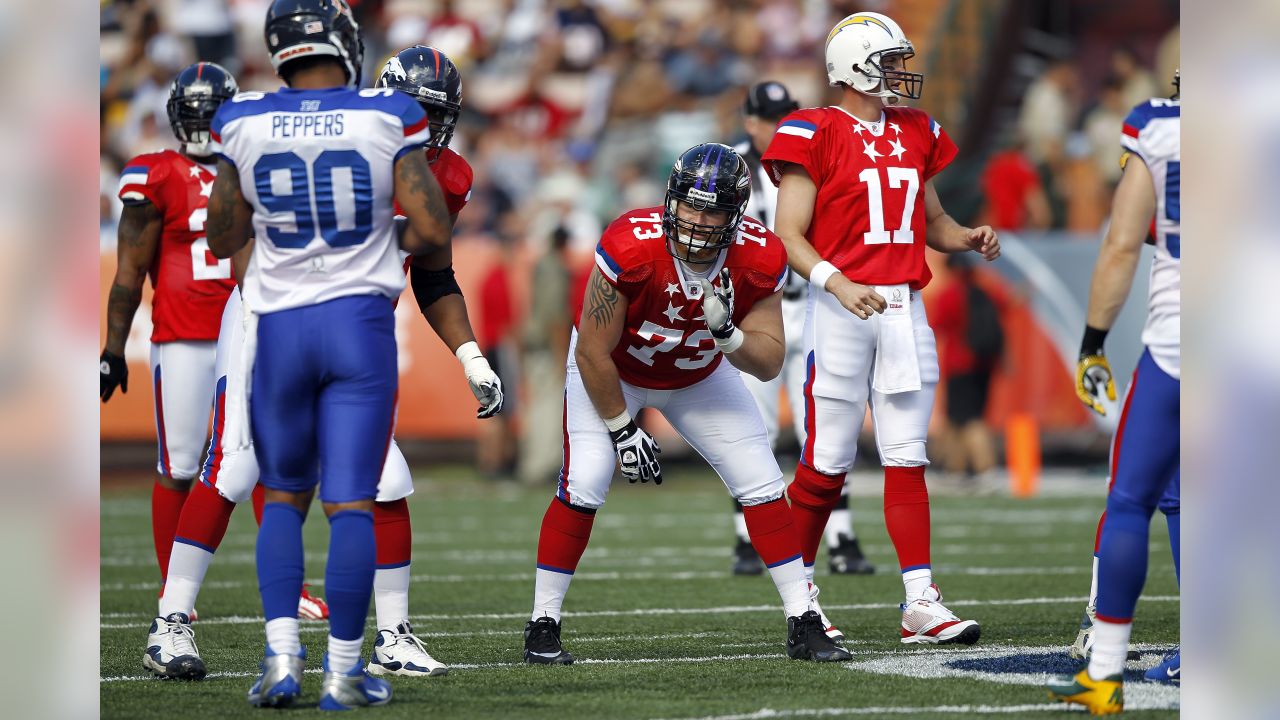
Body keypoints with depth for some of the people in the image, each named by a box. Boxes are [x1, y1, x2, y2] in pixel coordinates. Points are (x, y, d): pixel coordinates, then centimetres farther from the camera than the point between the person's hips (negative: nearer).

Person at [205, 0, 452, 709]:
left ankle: (281, 654, 3)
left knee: (284, 496, 16)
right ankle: (343, 670, 1)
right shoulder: (387, 119, -8)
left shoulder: (244, 124, -3)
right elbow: (433, 232, -9)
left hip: (280, 325, 2)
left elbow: (223, 238, 8)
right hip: (361, 322, -2)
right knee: (351, 502, 2)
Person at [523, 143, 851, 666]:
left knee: (762, 484, -5)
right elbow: (592, 353, -25)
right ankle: (543, 626, -6)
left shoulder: (759, 259, -26)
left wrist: (728, 333, -39)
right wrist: (622, 430, -18)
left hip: (699, 376, 3)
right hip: (612, 371, -3)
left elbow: (769, 363, -18)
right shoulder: (630, 248, -37)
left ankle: (803, 622, 4)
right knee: (583, 485, -19)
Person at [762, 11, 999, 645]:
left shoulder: (915, 135, 15)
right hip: (842, 309, -5)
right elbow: (788, 235, -10)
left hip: (904, 310, 5)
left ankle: (921, 604, -3)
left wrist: (969, 237, 4)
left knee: (907, 460, 1)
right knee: (828, 462, -1)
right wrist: (839, 285, -24)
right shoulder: (816, 135, -6)